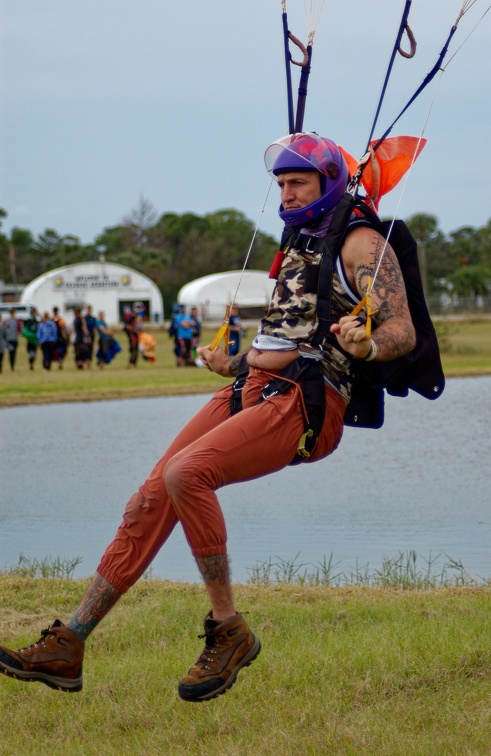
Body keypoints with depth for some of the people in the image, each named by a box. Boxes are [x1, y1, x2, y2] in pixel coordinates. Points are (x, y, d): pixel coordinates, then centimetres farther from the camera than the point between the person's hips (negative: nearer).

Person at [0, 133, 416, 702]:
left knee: (186, 472, -30)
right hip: (250, 388, 8)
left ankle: (228, 630, -17)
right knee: (150, 500, -5)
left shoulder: (360, 243, -1)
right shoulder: (297, 249, 25)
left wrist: (364, 346, -31)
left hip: (306, 402, -8)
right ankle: (67, 647, -4)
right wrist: (232, 365, 41)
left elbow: (402, 333, -11)